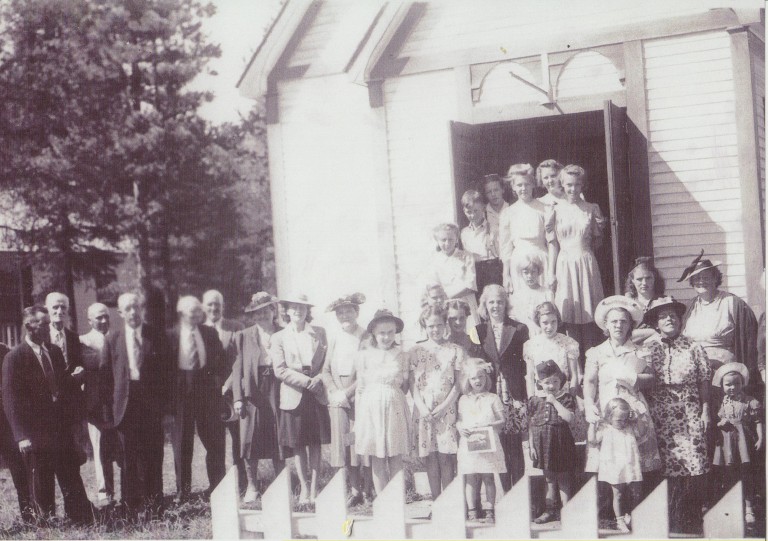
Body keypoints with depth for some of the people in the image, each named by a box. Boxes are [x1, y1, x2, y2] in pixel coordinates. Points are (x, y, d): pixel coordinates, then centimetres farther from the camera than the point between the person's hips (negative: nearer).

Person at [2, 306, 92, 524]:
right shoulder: (14, 358, -8)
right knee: (41, 489, 5)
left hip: (61, 429, 5)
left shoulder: (55, 352, 11)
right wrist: (21, 436, -16)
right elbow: (10, 399, -10)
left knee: (73, 484, 7)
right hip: (35, 433, -5)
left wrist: (74, 378, -3)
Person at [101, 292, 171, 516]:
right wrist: (108, 409, -1)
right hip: (125, 403, 0)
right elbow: (105, 375, 5)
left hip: (151, 403, 0)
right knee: (128, 458, 2)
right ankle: (131, 507, 10)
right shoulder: (112, 339, 5)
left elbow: (167, 370, 7)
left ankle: (154, 506, 10)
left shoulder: (156, 336, 5)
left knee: (153, 456, 2)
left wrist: (165, 403, -1)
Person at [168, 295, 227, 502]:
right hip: (182, 390, -2)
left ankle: (217, 485, 17)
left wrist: (220, 381, -2)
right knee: (182, 441, 4)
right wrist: (170, 390, -7)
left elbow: (220, 361, 11)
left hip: (207, 390, 2)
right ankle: (182, 489, 12)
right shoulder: (171, 335, -2)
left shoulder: (210, 333, 8)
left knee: (214, 440, 5)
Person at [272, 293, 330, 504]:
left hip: (316, 394, 1)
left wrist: (319, 378, -8)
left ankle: (314, 487, 10)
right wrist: (306, 380, -13)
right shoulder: (279, 337, 3)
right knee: (298, 444, 2)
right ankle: (304, 488, 11)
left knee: (315, 443, 3)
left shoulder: (319, 333, 8)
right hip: (294, 396, -1)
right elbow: (280, 370, -5)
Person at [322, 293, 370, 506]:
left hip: (359, 398, -4)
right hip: (337, 398, 4)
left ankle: (364, 487, 3)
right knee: (343, 443, 0)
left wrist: (348, 392, -12)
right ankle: (355, 490, 6)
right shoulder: (334, 338, 14)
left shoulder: (366, 338, -4)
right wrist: (334, 392, -3)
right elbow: (326, 370, 13)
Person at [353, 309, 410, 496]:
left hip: (395, 408, 0)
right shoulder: (364, 356, 3)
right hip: (371, 408, 0)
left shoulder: (401, 356, 5)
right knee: (377, 460, 1)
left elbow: (404, 386, 12)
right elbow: (360, 389, 6)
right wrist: (357, 418, 5)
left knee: (396, 459, 0)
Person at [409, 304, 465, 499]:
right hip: (424, 409, 2)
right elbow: (412, 383, 5)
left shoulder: (455, 351, 4)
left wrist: (444, 406, -10)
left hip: (446, 409, -2)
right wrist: (421, 406, -9)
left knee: (445, 457, -6)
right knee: (430, 458, 3)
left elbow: (458, 383, 1)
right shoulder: (416, 351, 8)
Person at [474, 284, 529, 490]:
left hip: (514, 395, -2)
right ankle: (505, 493, 10)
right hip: (492, 395, 2)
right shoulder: (478, 331, 9)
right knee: (500, 447, 3)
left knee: (515, 446, -1)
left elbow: (525, 362, 2)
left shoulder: (518, 329, 3)